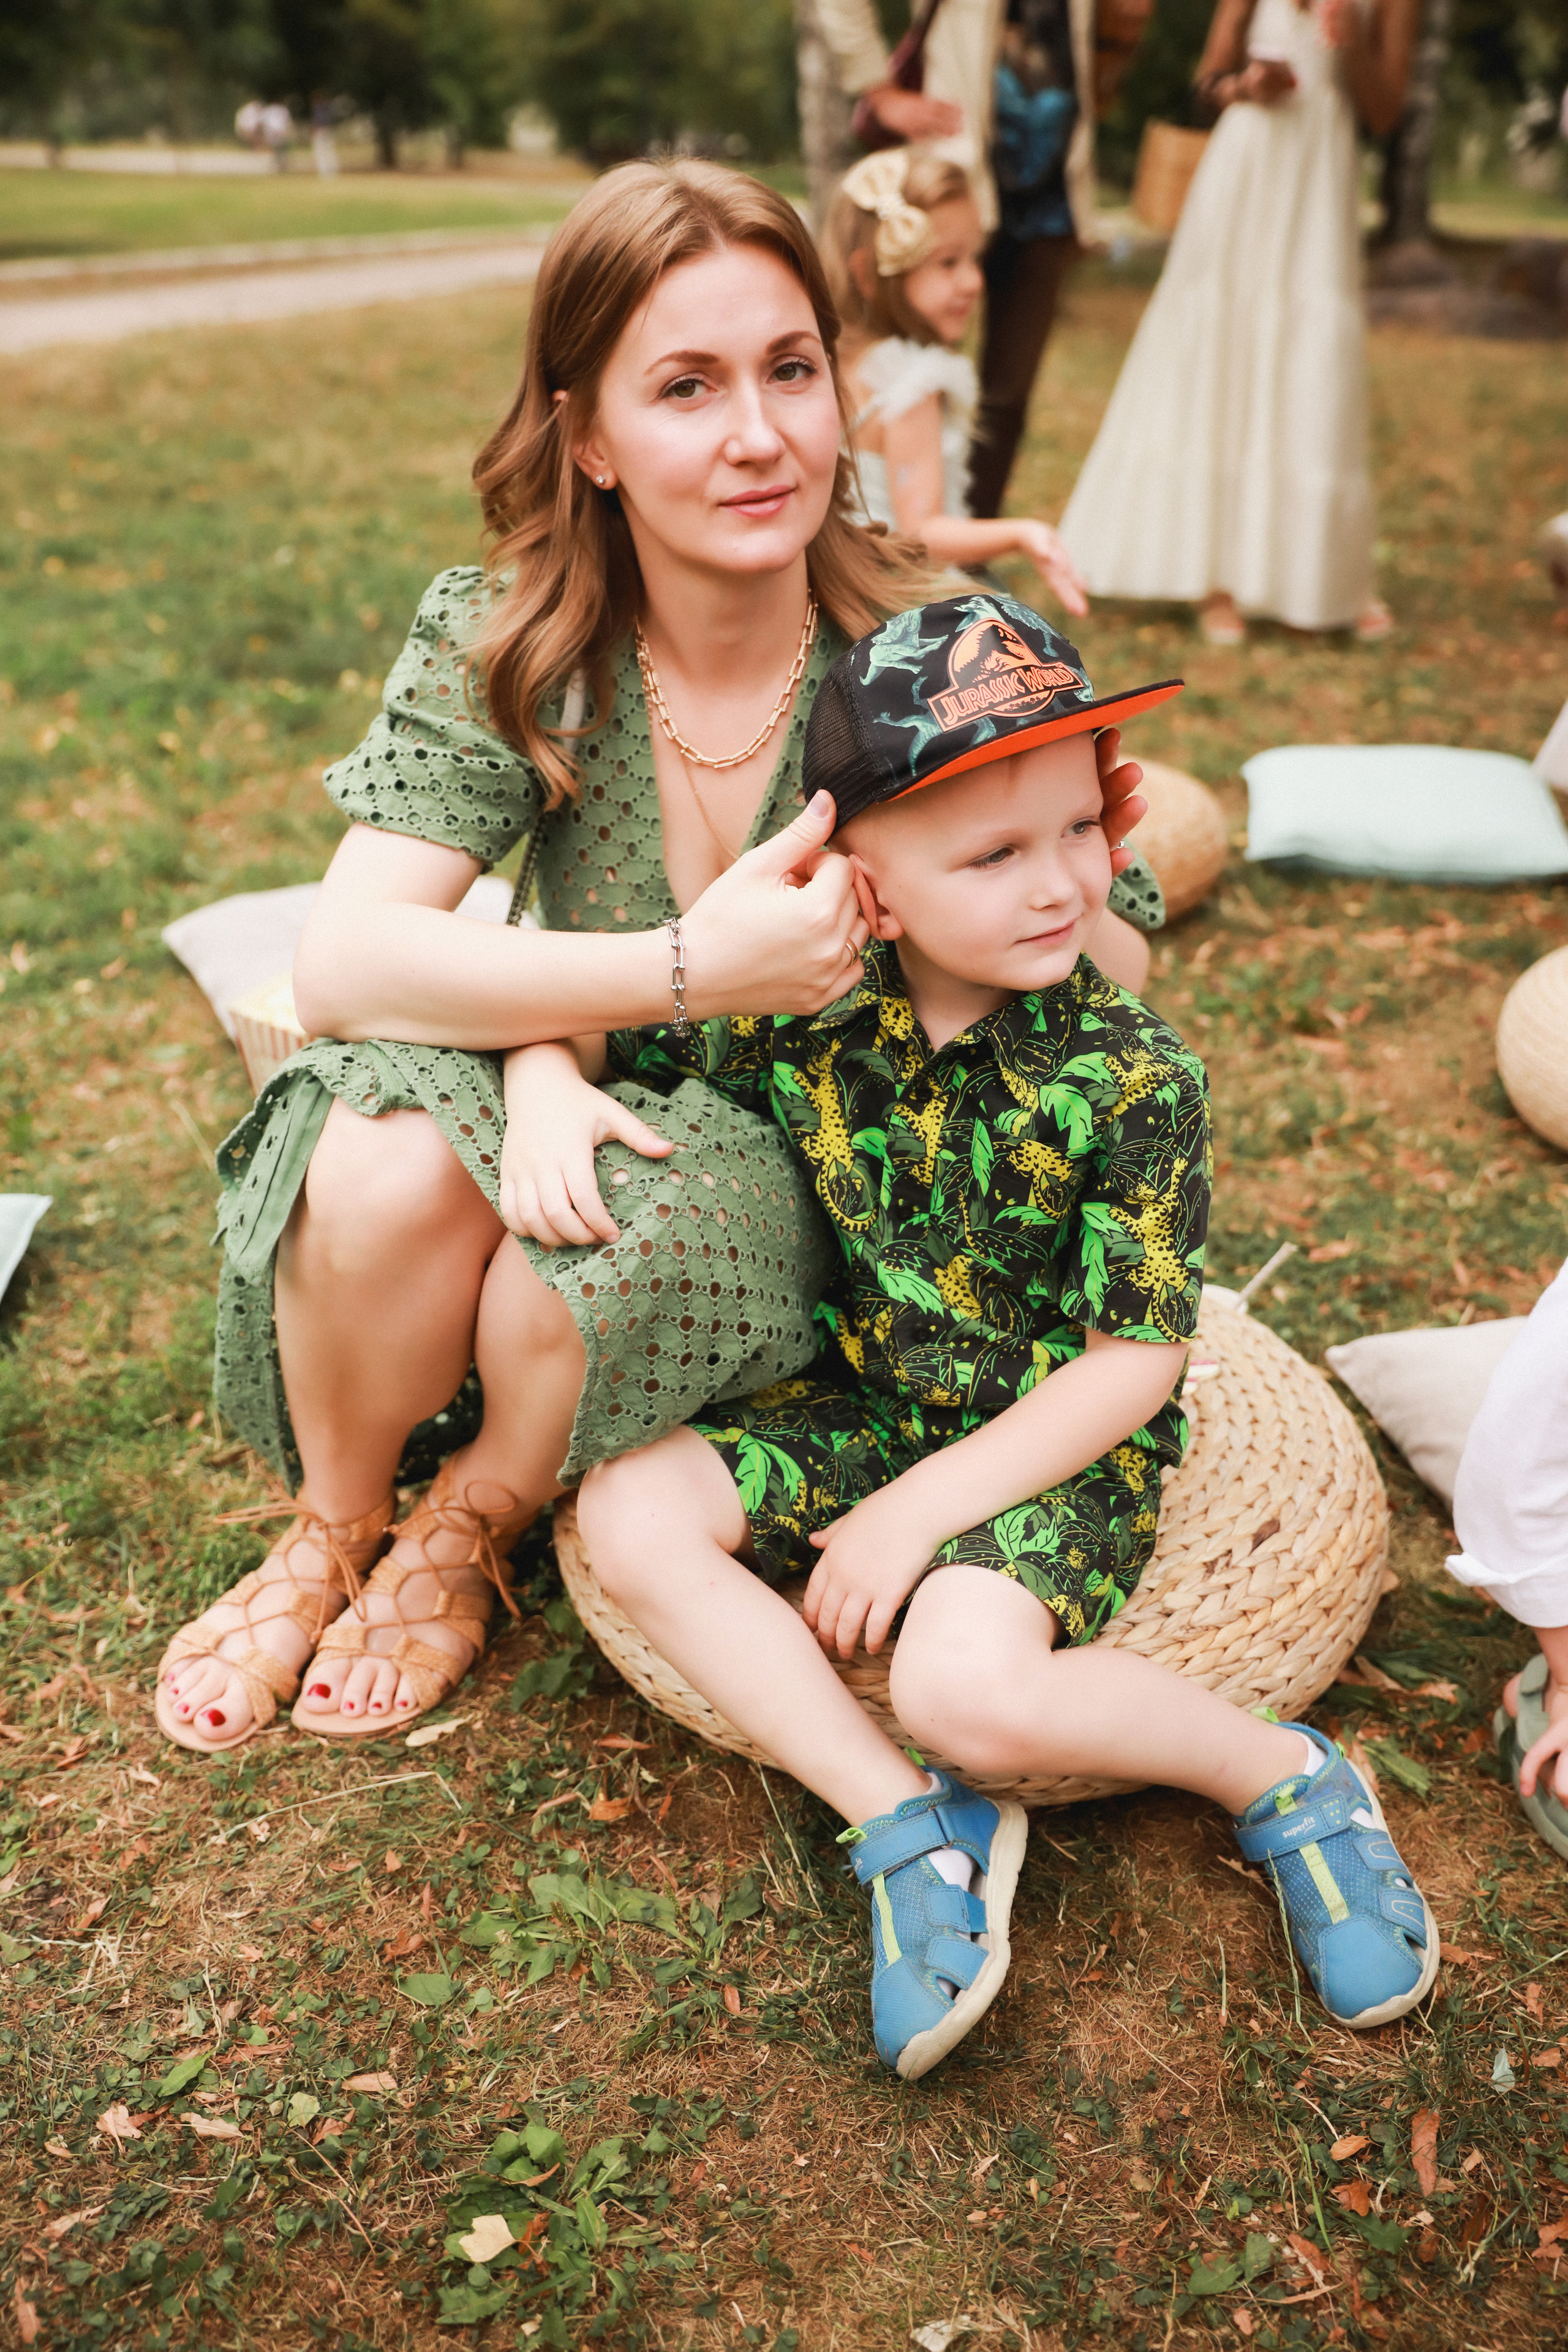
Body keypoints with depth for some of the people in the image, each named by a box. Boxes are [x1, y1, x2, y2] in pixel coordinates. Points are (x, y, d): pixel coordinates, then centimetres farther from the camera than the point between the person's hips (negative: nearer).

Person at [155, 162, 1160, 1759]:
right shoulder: (501, 645, -12)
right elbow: (341, 963, -23)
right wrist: (693, 969, -34)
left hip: (807, 1179, -1)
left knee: (598, 1270, -33)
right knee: (387, 1165, -31)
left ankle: (468, 1537, 5)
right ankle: (334, 1529, 4)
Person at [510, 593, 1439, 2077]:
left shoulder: (1131, 1078, -20)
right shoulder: (804, 1019, -11)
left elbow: (1134, 1361, -17)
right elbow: (581, 1012, 5)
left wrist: (919, 1509, -19)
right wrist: (545, 1088, -20)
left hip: (1056, 1444, -5)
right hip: (859, 1404, 5)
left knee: (967, 1683, -30)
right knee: (631, 1512, -14)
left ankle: (1280, 1777, 0)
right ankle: (916, 1831, -10)